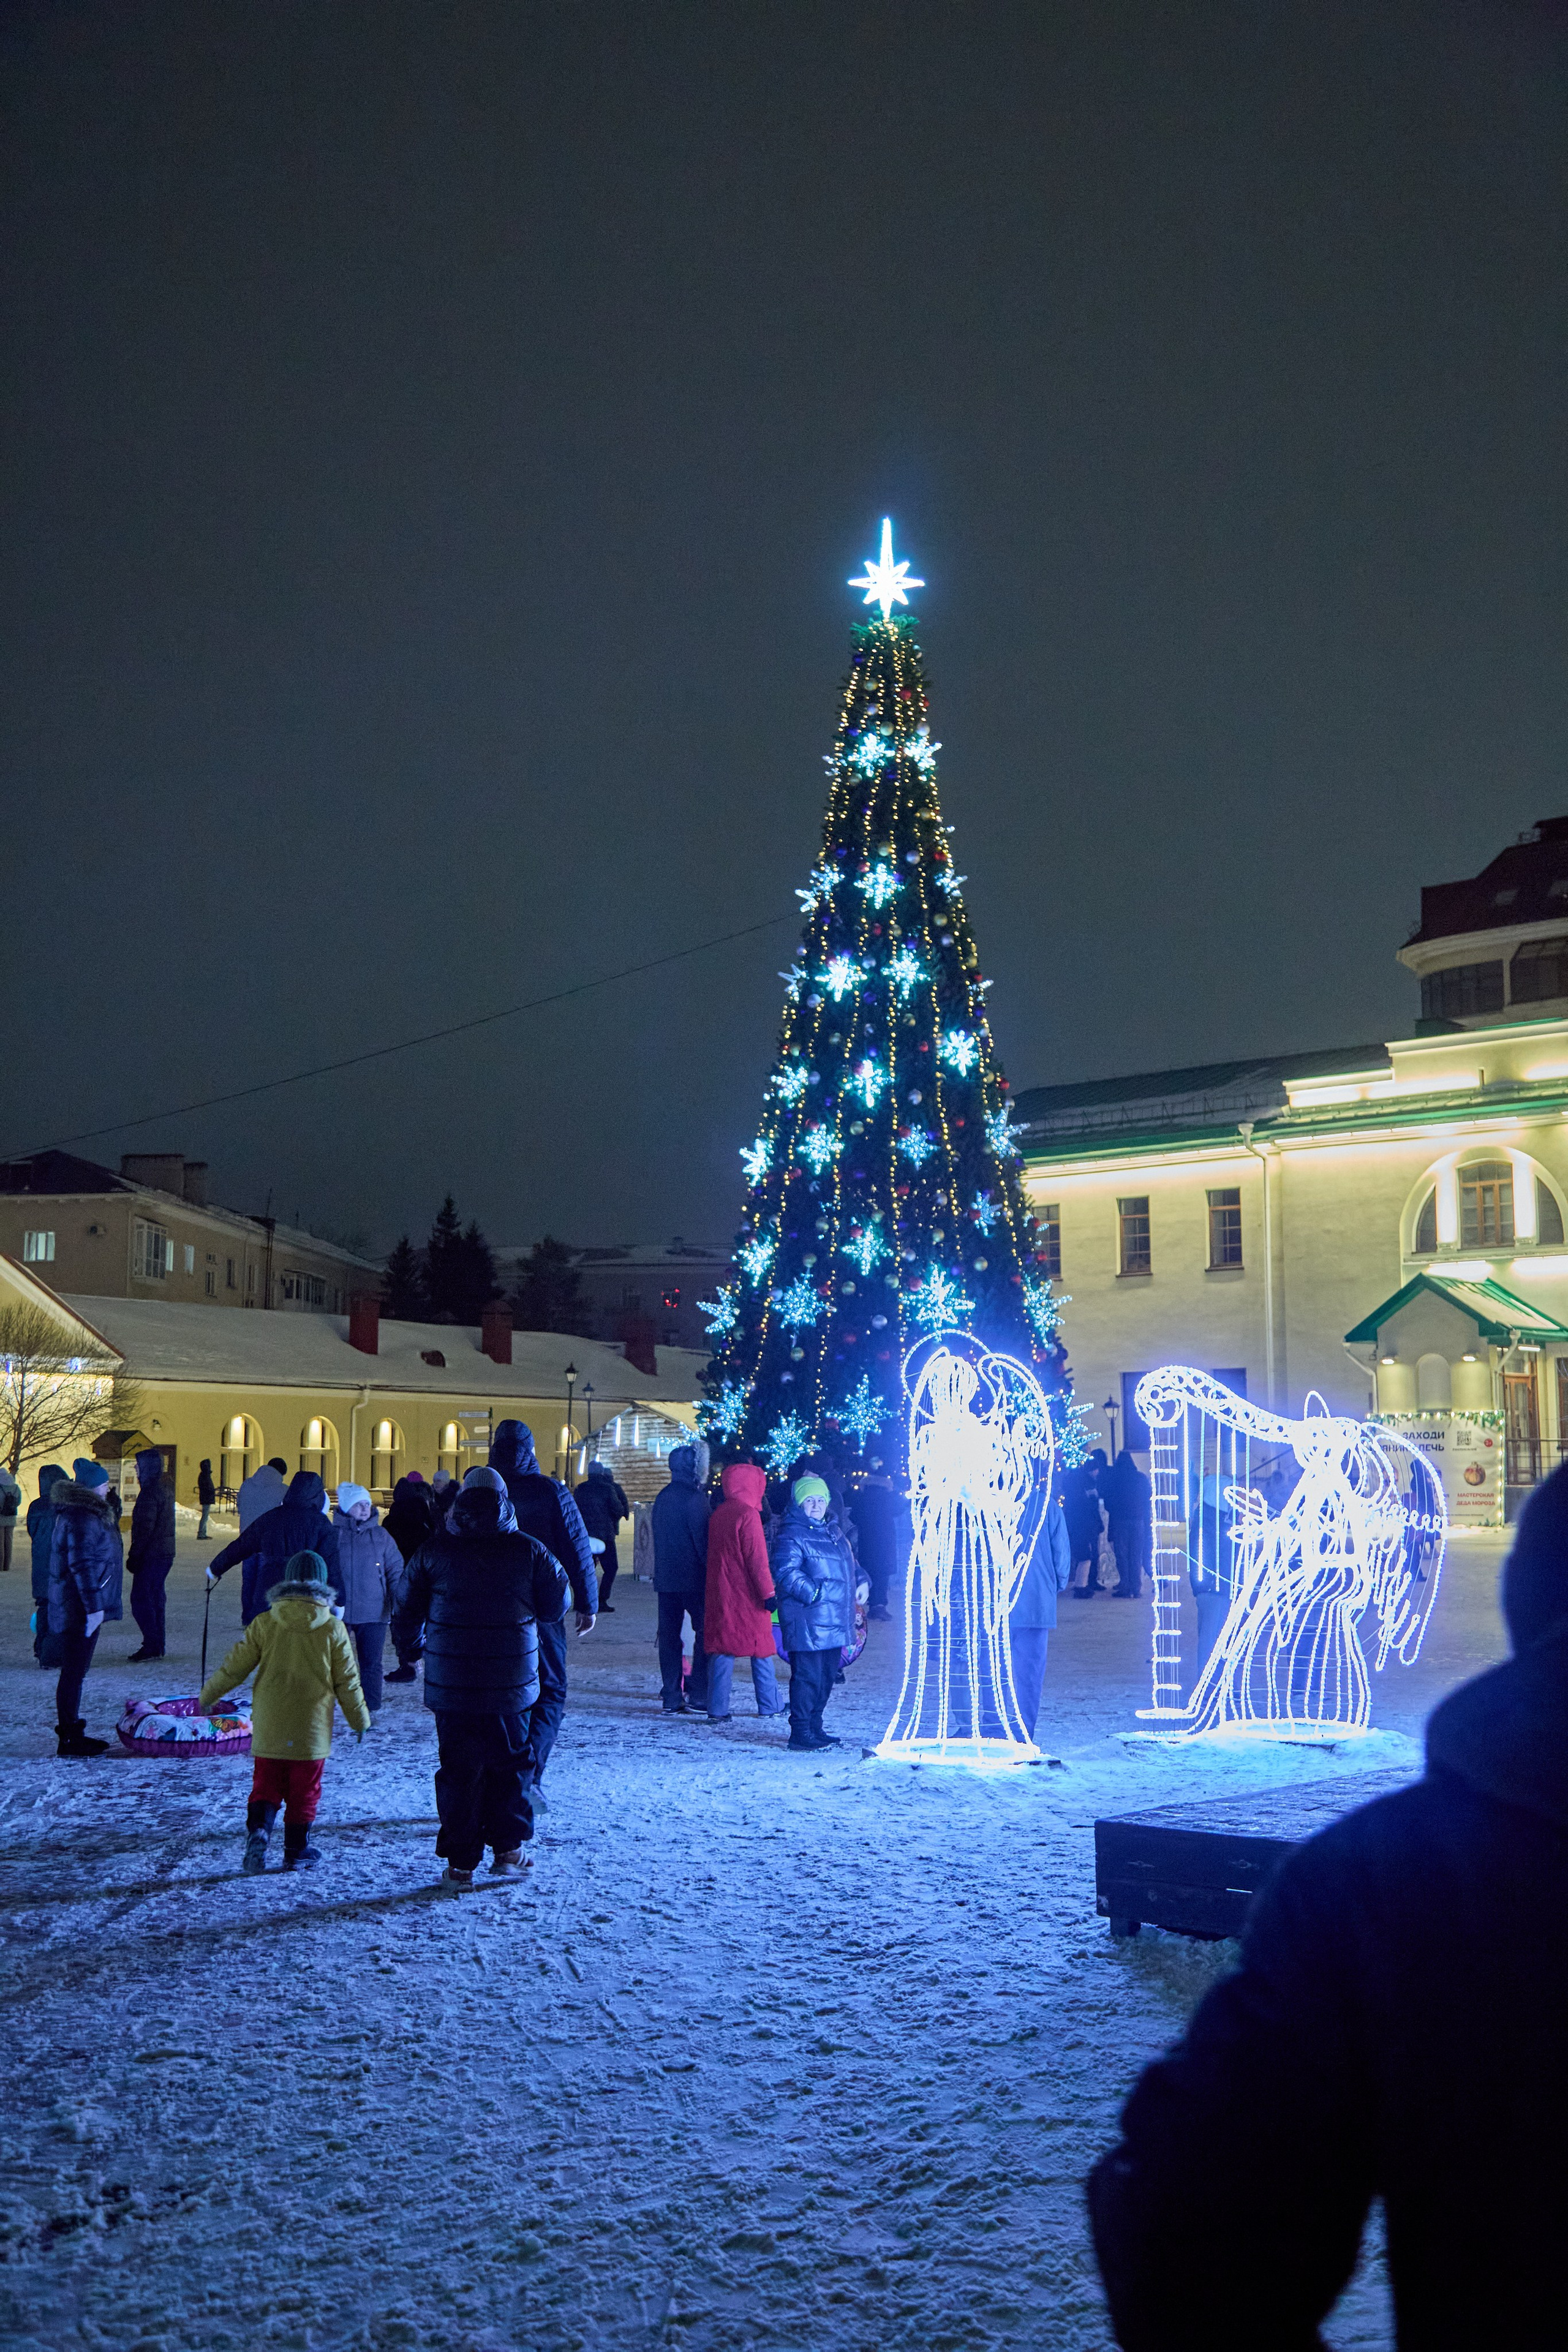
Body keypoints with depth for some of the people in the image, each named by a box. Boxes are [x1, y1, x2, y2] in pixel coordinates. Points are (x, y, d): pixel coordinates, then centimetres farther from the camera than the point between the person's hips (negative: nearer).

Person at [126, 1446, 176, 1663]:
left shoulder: (150, 1492, -17)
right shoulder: (166, 1487, 13)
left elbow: (145, 1528, -20)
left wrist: (134, 1556, -17)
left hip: (151, 1555, -10)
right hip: (165, 1553, 10)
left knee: (141, 1599, -6)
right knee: (155, 1598, 15)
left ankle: (150, 1647, -8)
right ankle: (157, 1647, 19)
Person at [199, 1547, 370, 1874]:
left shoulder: (264, 1622, -4)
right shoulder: (334, 1629, -6)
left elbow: (236, 1665, 0)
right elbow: (347, 1682, -1)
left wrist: (207, 1695, 17)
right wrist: (360, 1720, 13)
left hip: (269, 1727, 1)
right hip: (312, 1729, -1)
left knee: (266, 1785, 12)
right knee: (304, 1791, 11)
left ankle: (258, 1830, -11)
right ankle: (296, 1850, 15)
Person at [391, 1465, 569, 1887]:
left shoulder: (433, 1551, -2)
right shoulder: (529, 1550, -3)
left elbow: (407, 1614, 6)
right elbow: (556, 1607, 4)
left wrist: (412, 1637, 27)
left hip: (450, 1683, 0)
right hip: (512, 1683, 0)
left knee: (459, 1769, 8)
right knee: (511, 1764, 16)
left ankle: (461, 1864, 9)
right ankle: (507, 1850, 16)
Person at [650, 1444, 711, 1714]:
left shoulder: (662, 1497, 12)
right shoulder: (694, 1497, -12)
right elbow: (702, 1539, -14)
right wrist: (710, 1570, -9)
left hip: (665, 1577, 7)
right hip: (693, 1577, -7)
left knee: (669, 1633, 8)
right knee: (705, 1631, -1)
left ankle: (671, 1697, 10)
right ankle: (698, 1697, -5)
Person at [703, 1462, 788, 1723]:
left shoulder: (718, 1515, 10)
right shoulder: (748, 1515, -14)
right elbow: (757, 1558, -17)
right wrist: (768, 1592, -14)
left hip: (719, 1594, 7)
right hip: (747, 1594, -7)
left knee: (721, 1647, 6)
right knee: (761, 1647, 7)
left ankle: (717, 1709, 1)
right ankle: (770, 1705, 17)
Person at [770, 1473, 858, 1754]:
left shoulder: (832, 1532, 19)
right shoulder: (791, 1535, -10)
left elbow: (847, 1565, 32)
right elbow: (785, 1573, -20)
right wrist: (814, 1593, -22)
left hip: (834, 1623, 9)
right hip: (807, 1622, -9)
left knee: (826, 1677, 14)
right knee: (807, 1676, -8)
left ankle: (814, 1729, 25)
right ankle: (800, 1734, -1)